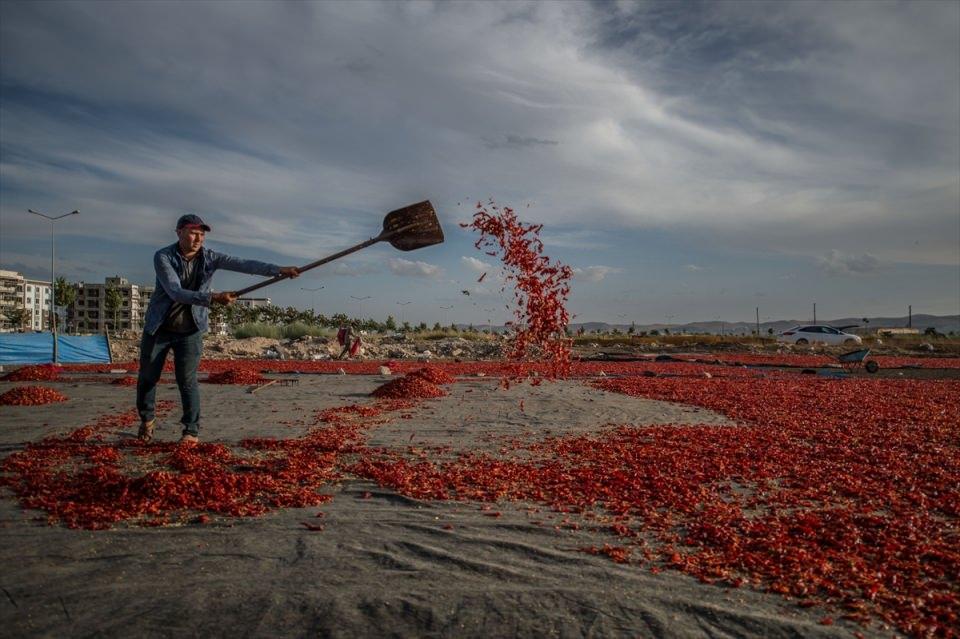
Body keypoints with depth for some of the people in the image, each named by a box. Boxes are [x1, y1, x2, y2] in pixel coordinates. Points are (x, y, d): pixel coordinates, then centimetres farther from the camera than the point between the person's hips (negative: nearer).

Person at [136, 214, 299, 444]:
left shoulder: (209, 258, -6)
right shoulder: (163, 257, -15)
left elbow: (244, 264, -18)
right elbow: (176, 293, -27)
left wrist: (278, 269, -31)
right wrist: (212, 298, -40)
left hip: (190, 330, 0)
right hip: (158, 328, 0)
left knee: (187, 380, -7)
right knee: (148, 377, 11)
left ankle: (192, 431, 3)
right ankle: (147, 420, 36)